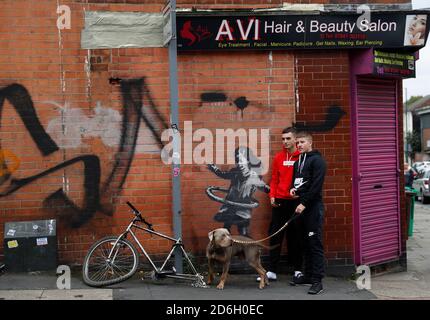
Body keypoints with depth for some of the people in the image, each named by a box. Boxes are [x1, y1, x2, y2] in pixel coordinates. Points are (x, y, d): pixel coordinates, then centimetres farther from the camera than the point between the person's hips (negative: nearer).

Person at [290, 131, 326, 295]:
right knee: (305, 243, 11)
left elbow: (316, 185, -14)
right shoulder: (297, 162, 18)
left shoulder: (317, 160, -6)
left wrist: (304, 203, -17)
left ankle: (317, 281, -9)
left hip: (313, 206, -7)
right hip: (301, 206, 8)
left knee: (315, 243, -9)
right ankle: (308, 276, 18)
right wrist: (293, 188, 3)